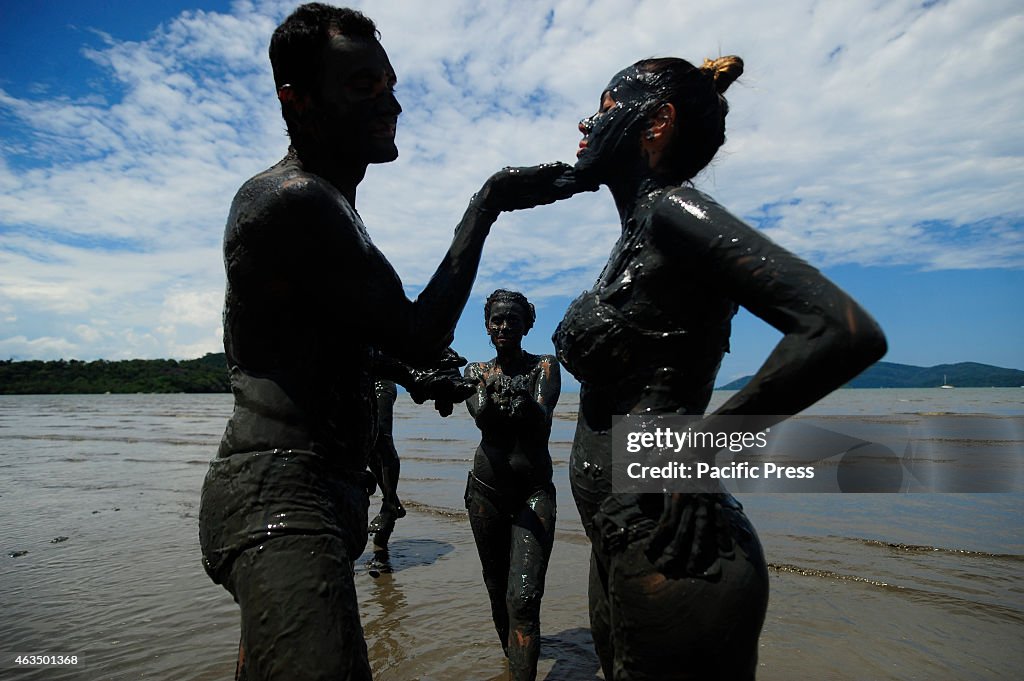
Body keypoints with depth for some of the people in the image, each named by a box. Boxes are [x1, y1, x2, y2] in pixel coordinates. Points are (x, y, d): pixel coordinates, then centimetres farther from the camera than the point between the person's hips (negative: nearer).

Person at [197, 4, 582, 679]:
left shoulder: (328, 201, 17)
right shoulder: (288, 199, -17)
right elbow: (420, 336, -17)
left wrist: (406, 371, 7)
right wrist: (489, 202, -11)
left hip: (323, 489, 11)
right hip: (280, 492, -11)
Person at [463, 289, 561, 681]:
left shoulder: (544, 366, -2)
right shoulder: (477, 371, 4)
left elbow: (542, 426, -18)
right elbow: (479, 417, -17)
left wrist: (526, 403, -37)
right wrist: (491, 392, -37)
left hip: (535, 492, -2)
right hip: (486, 490, 3)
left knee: (524, 597, -16)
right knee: (497, 590, 16)